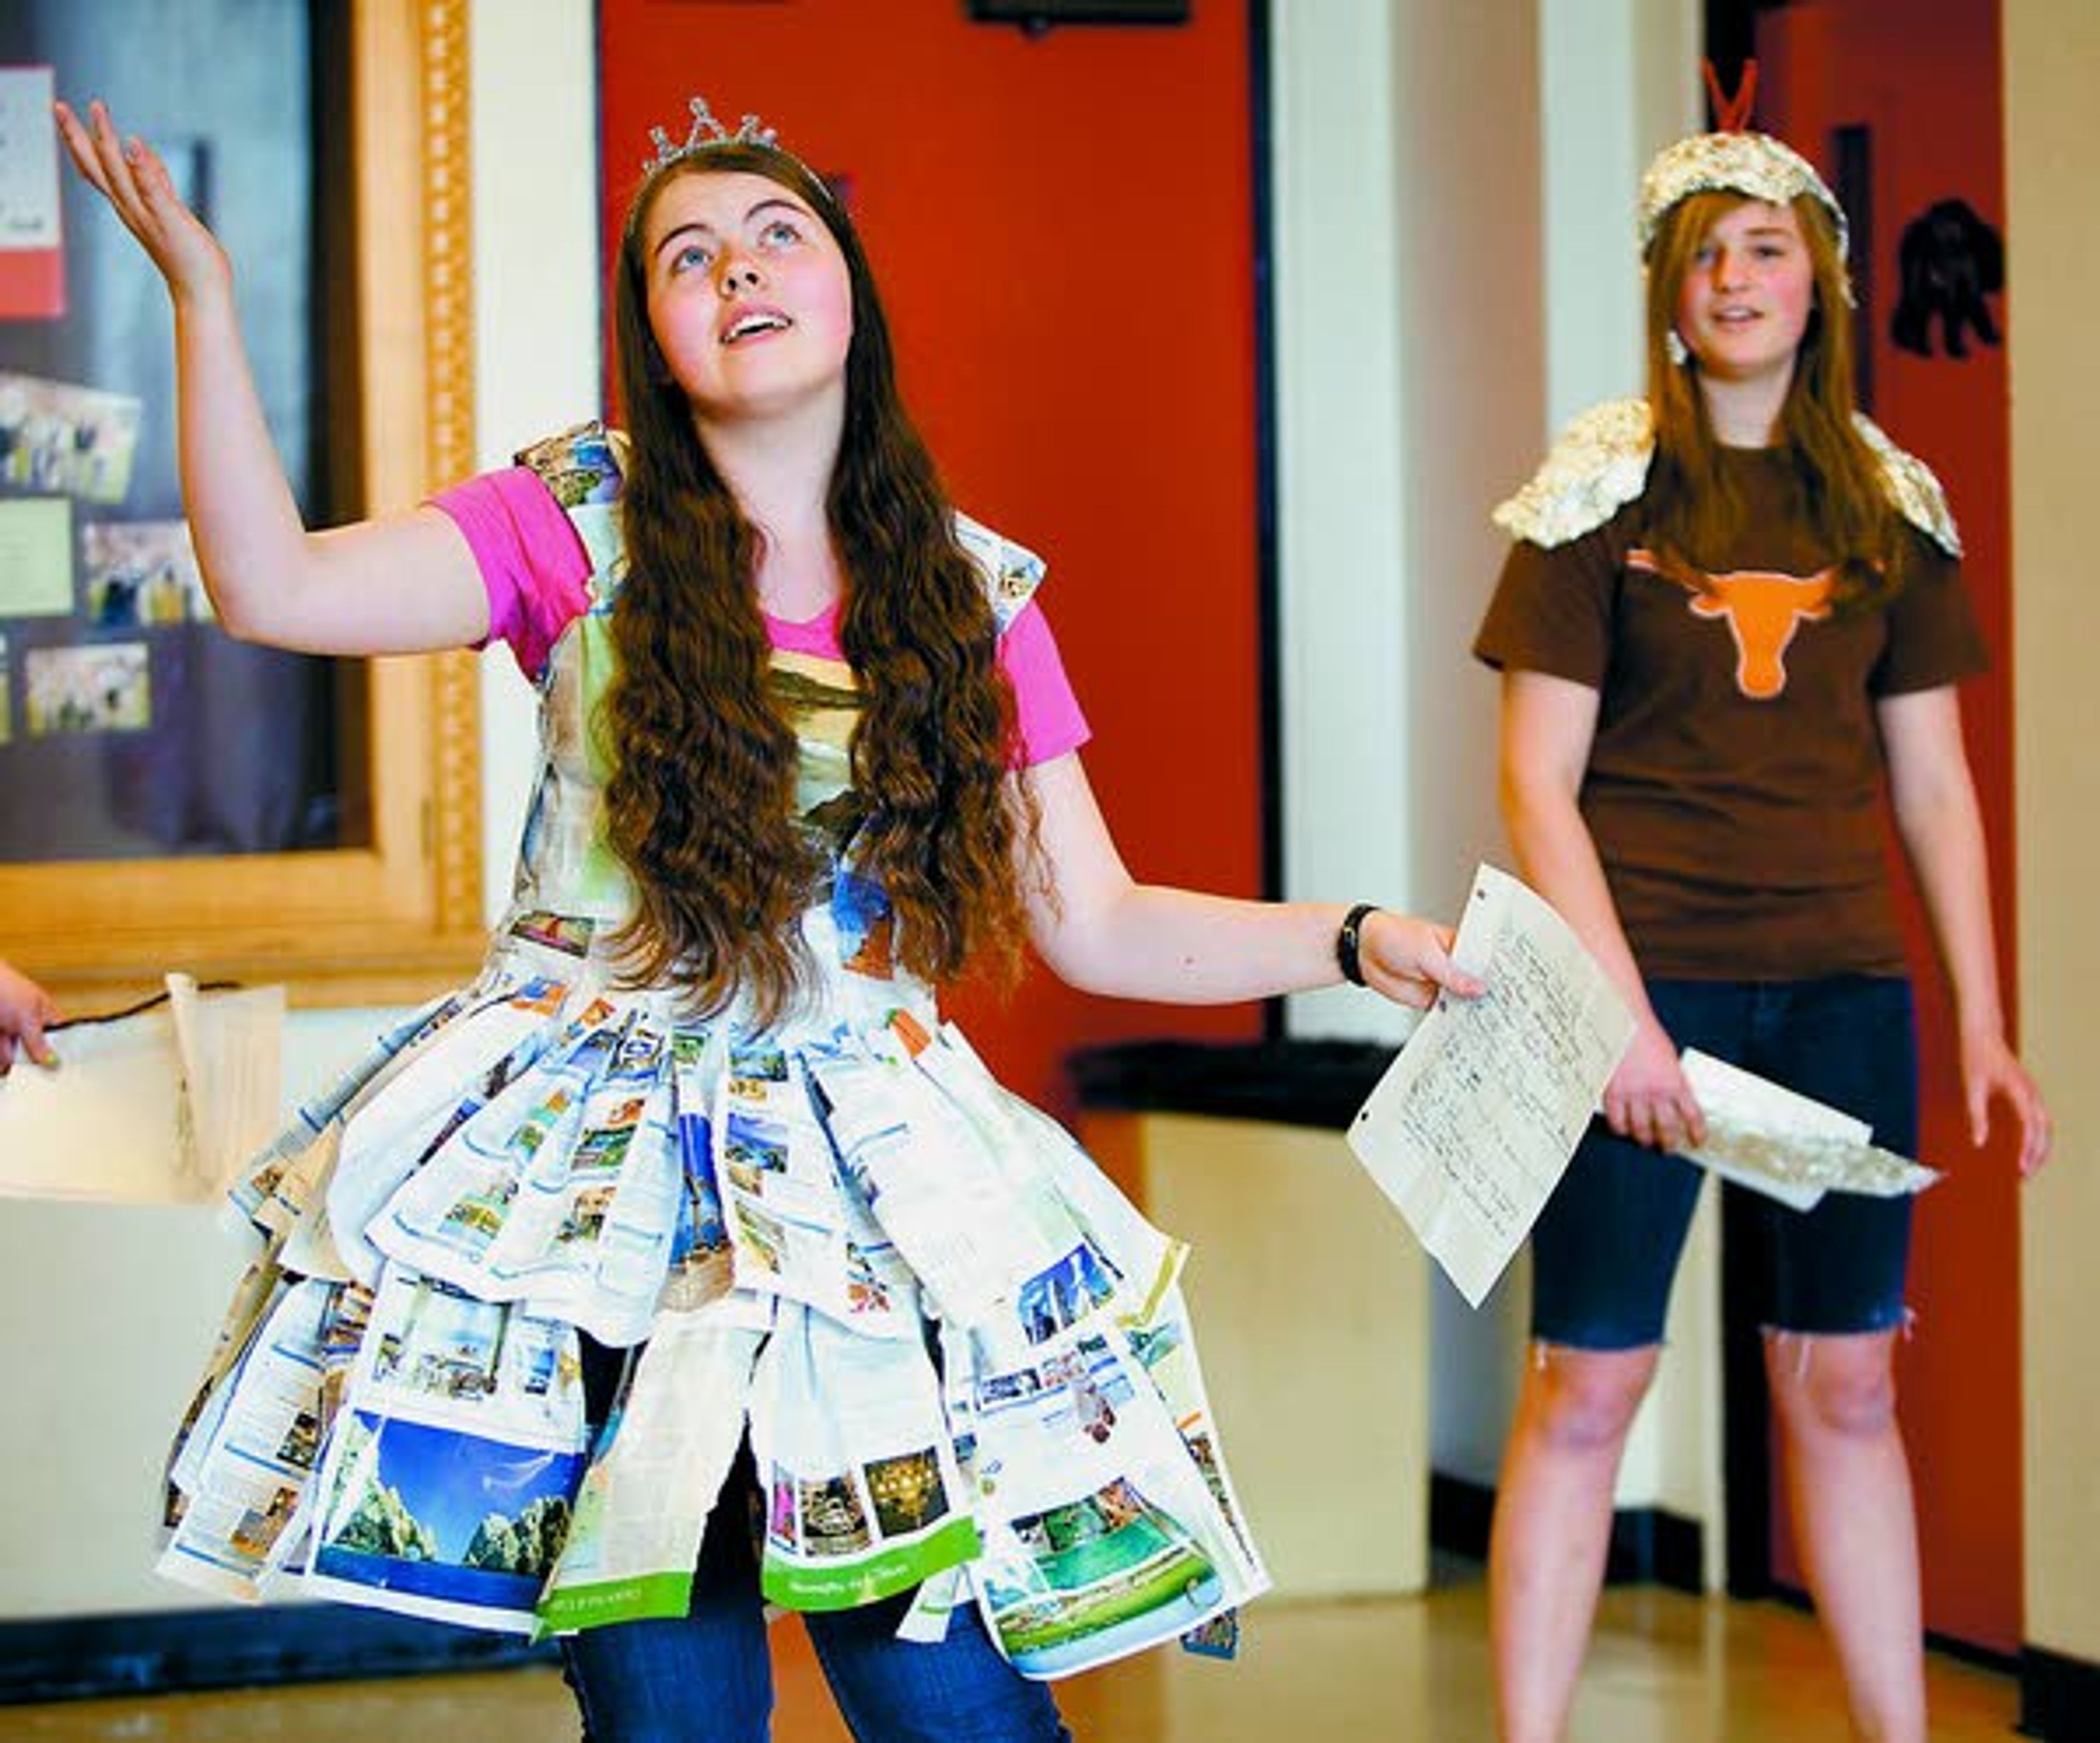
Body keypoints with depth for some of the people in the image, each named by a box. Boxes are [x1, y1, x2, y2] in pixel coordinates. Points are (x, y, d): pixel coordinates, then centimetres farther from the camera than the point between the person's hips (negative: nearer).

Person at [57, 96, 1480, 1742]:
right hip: (605, 1184, -1)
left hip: (870, 1193, 2)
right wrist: (202, 288, -17)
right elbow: (276, 586, -12)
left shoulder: (972, 593, 7)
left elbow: (1097, 924, 9)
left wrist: (1350, 940, -3)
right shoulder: (582, 522, 2)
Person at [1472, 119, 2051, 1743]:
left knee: (1845, 1381, 8)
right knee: (1588, 1377, -2)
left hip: (1841, 986, 3)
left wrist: (1982, 1019, 7)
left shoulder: (1890, 505, 9)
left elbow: (1933, 779, 12)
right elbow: (1538, 781, -5)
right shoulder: (1604, 492, -2)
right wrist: (1620, 1007, -14)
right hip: (1649, 971, -3)